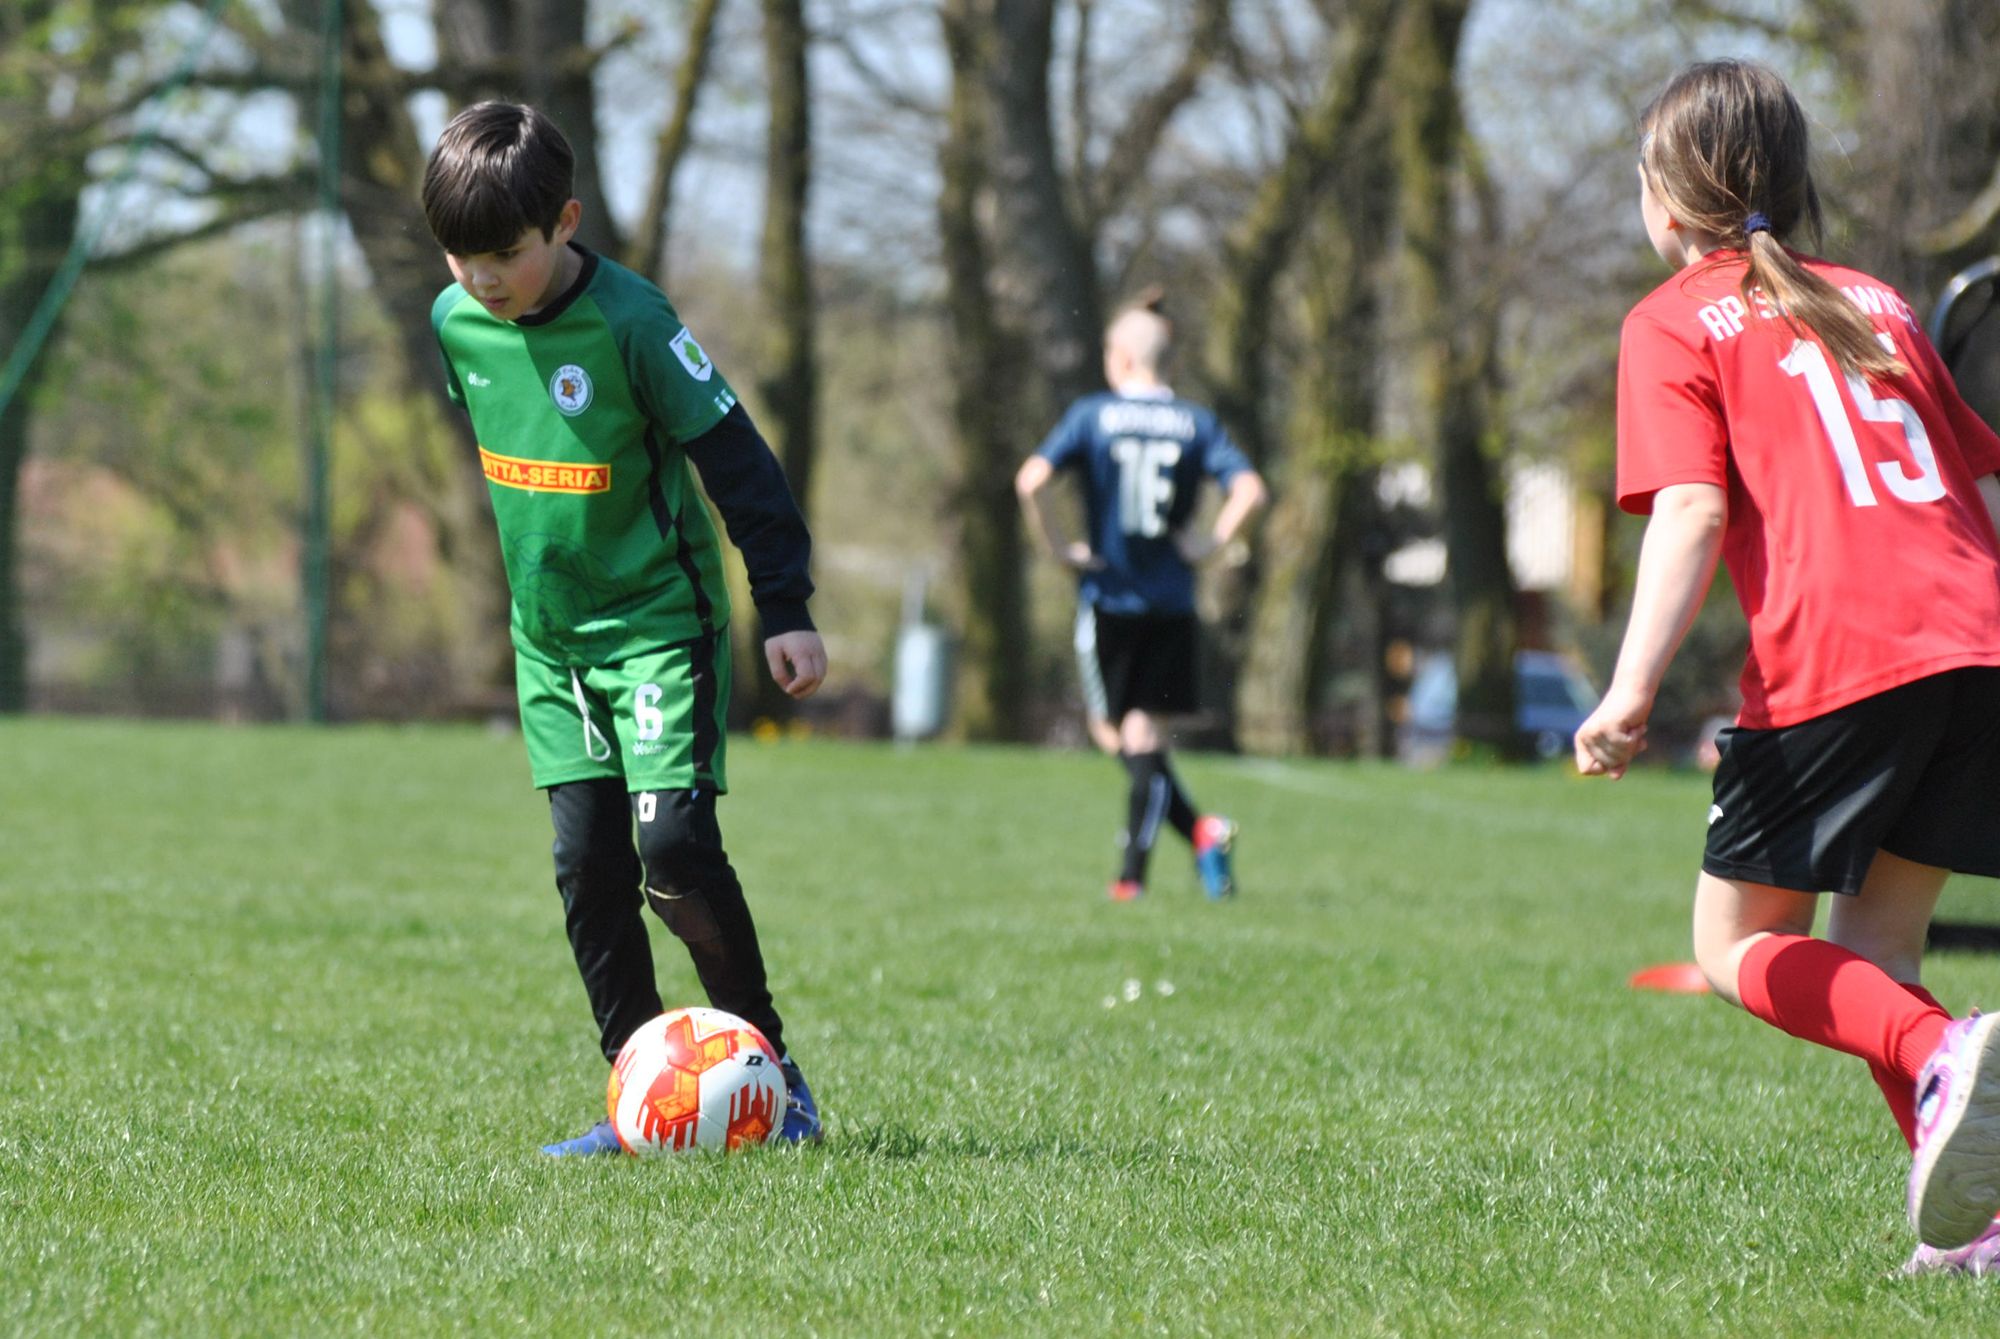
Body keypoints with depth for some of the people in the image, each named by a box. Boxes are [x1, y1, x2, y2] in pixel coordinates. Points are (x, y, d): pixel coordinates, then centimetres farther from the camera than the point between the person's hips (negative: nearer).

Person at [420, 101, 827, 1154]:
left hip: (661, 623, -6)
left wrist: (785, 612, -14)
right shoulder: (456, 321, 0)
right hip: (550, 636, 6)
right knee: (587, 868, 2)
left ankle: (767, 1059, 0)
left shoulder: (629, 322, -18)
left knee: (674, 845, -16)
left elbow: (736, 463, -14)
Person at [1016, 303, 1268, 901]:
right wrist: (1211, 543, -1)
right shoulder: (1195, 423, 3)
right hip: (1172, 602, 3)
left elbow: (1030, 481, -15)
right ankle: (1132, 872, 3)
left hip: (1109, 599, -3)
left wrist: (1058, 547, -6)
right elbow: (1248, 489, -9)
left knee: (1116, 734, 5)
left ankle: (1199, 830, -14)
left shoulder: (1091, 415, -3)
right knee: (1146, 734, 8)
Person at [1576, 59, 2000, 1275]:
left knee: (1741, 947, 7)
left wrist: (1633, 691, -14)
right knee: (1867, 947, 16)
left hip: (1832, 662, -6)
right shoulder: (1876, 303, 25)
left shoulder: (1675, 324, 7)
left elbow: (1694, 511, -7)